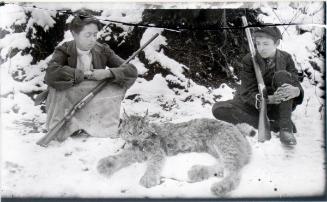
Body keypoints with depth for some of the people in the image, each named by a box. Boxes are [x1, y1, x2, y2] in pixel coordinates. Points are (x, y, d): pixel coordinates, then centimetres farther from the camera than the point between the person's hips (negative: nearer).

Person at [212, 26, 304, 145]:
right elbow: (250, 93, -17)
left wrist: (296, 91, -38)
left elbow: (296, 84, -12)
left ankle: (285, 126, -30)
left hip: (278, 107, 0)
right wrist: (270, 99, -38)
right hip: (254, 104, 0)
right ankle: (273, 125, -29)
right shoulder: (248, 60, -11)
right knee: (218, 109, -26)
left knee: (283, 75, -26)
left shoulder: (286, 58, -5)